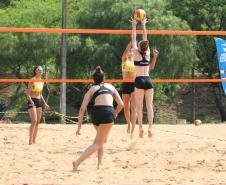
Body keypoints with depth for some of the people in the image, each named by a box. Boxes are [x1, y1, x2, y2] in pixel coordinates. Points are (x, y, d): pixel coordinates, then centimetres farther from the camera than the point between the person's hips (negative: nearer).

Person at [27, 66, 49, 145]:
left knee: (38, 122, 4)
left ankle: (34, 140, 9)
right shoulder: (32, 80, -8)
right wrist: (31, 101, -24)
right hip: (32, 101, -7)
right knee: (34, 121, -16)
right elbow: (28, 93, -10)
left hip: (39, 101, 7)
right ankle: (30, 140, -13)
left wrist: (44, 103, 16)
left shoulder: (42, 81, 13)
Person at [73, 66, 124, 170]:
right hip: (108, 113, -2)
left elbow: (82, 108, 11)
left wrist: (79, 125, 12)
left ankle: (99, 164, 18)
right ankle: (77, 162, -18)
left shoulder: (91, 89, 22)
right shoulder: (110, 86, 25)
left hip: (95, 113, 2)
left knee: (101, 139, 29)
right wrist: (115, 114, 37)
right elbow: (121, 104, 20)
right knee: (97, 143, 0)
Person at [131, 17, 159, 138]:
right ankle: (150, 127, -7)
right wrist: (143, 26, 26)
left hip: (139, 80, -3)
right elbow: (145, 39, 18)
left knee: (139, 106, -4)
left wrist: (134, 26, 18)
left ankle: (140, 128, -12)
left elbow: (133, 39, 9)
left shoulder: (136, 53, 0)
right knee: (149, 105, 1)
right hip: (148, 80, 3)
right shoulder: (148, 53, 7)